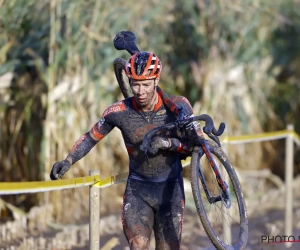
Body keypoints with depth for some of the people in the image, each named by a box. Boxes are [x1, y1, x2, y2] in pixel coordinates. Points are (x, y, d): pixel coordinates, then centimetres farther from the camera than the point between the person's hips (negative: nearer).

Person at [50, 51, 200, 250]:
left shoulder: (177, 106, -15)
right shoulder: (119, 112, -13)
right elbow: (91, 137, 0)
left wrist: (169, 143, -31)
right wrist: (68, 161, -13)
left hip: (170, 188, 0)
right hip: (138, 189, 0)